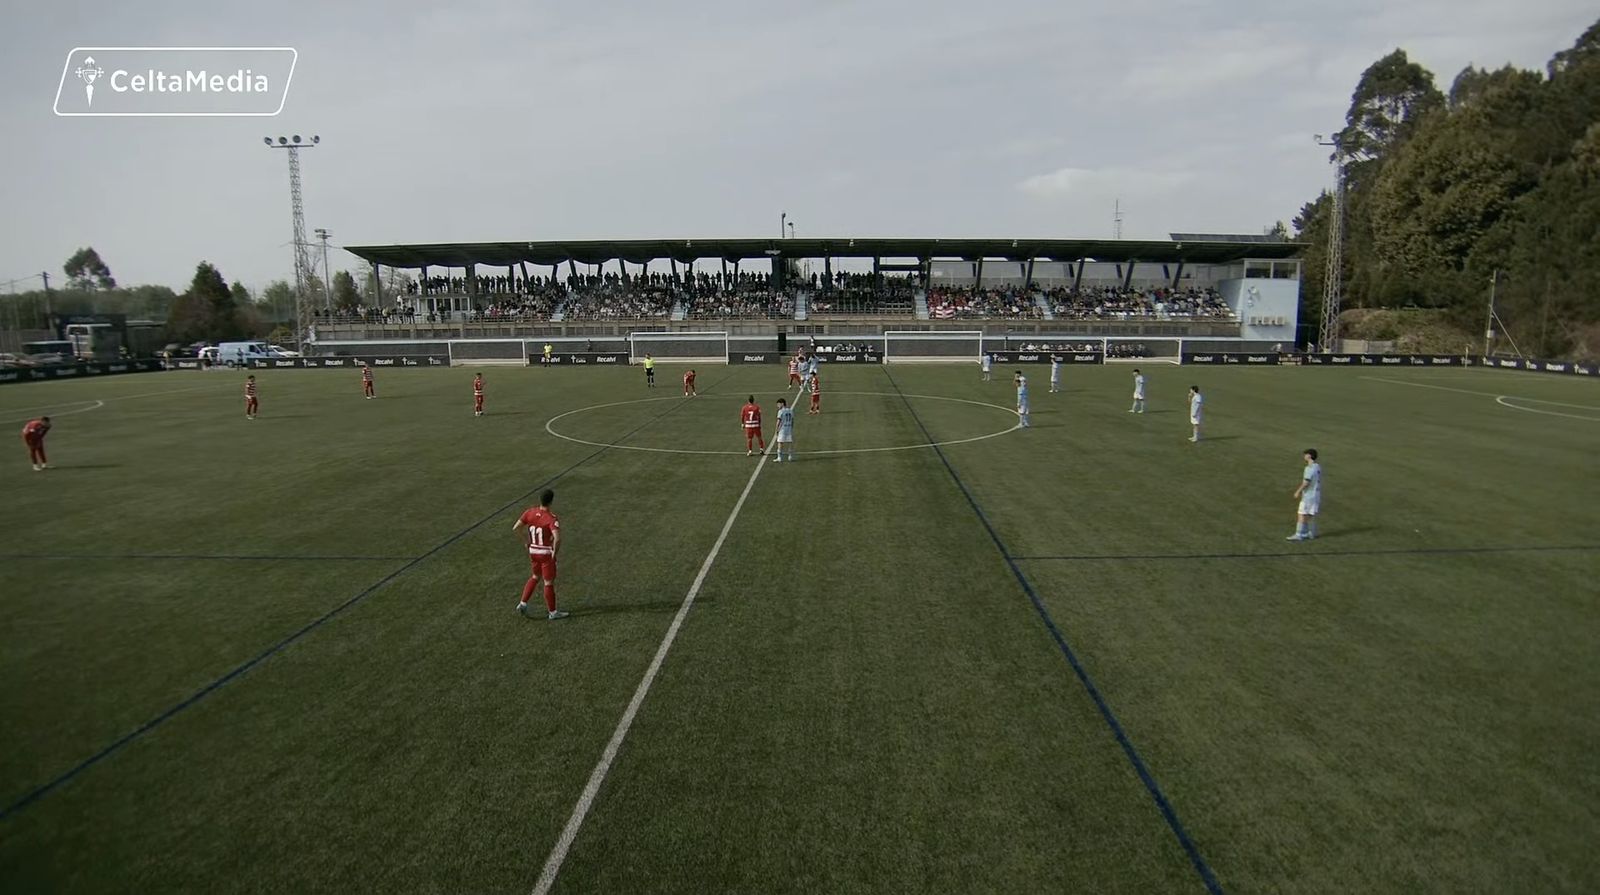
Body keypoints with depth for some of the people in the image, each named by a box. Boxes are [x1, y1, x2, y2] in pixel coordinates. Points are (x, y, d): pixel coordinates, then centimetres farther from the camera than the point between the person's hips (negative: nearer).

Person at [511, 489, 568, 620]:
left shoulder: (529, 512, -6)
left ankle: (523, 604, 24)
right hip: (546, 553, -6)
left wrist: (525, 540, 11)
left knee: (535, 577, 28)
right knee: (549, 582, 8)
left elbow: (515, 528, -4)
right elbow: (557, 538, -35)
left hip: (533, 551, 6)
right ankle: (552, 612, 20)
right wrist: (555, 552, -18)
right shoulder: (552, 518, -23)